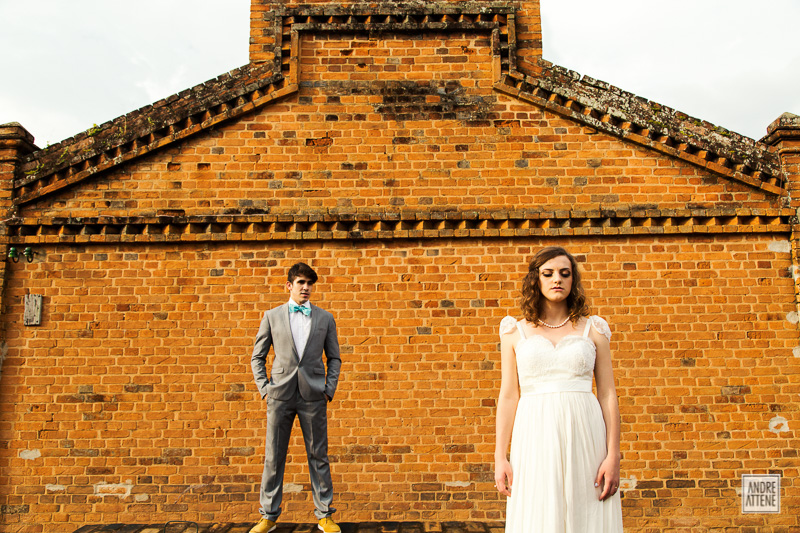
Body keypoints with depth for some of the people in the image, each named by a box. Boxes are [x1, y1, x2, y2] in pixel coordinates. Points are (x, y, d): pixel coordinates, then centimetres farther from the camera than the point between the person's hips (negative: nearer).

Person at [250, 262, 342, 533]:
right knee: (273, 457, 6)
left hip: (313, 396, 0)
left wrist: (329, 389, 1)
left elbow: (334, 358, 12)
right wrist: (264, 389, 1)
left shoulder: (325, 318, 8)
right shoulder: (272, 316, 7)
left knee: (318, 457, 5)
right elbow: (257, 357, 11)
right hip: (280, 395, 0)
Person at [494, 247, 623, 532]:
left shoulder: (592, 329, 9)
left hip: (584, 436, 1)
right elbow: (508, 395, 5)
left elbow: (608, 395, 5)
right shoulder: (516, 332, 9)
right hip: (536, 440, 0)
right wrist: (500, 457, -1)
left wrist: (613, 455, -4)